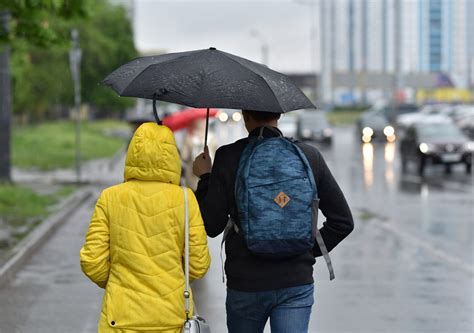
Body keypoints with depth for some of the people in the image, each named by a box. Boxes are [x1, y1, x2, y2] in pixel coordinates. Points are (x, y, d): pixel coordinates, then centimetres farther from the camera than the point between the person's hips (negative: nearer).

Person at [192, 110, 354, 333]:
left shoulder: (228, 157, -9)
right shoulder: (309, 156, -1)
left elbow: (212, 227, -5)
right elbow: (343, 221, 2)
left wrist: (205, 178, 8)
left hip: (245, 285, -1)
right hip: (297, 283, 1)